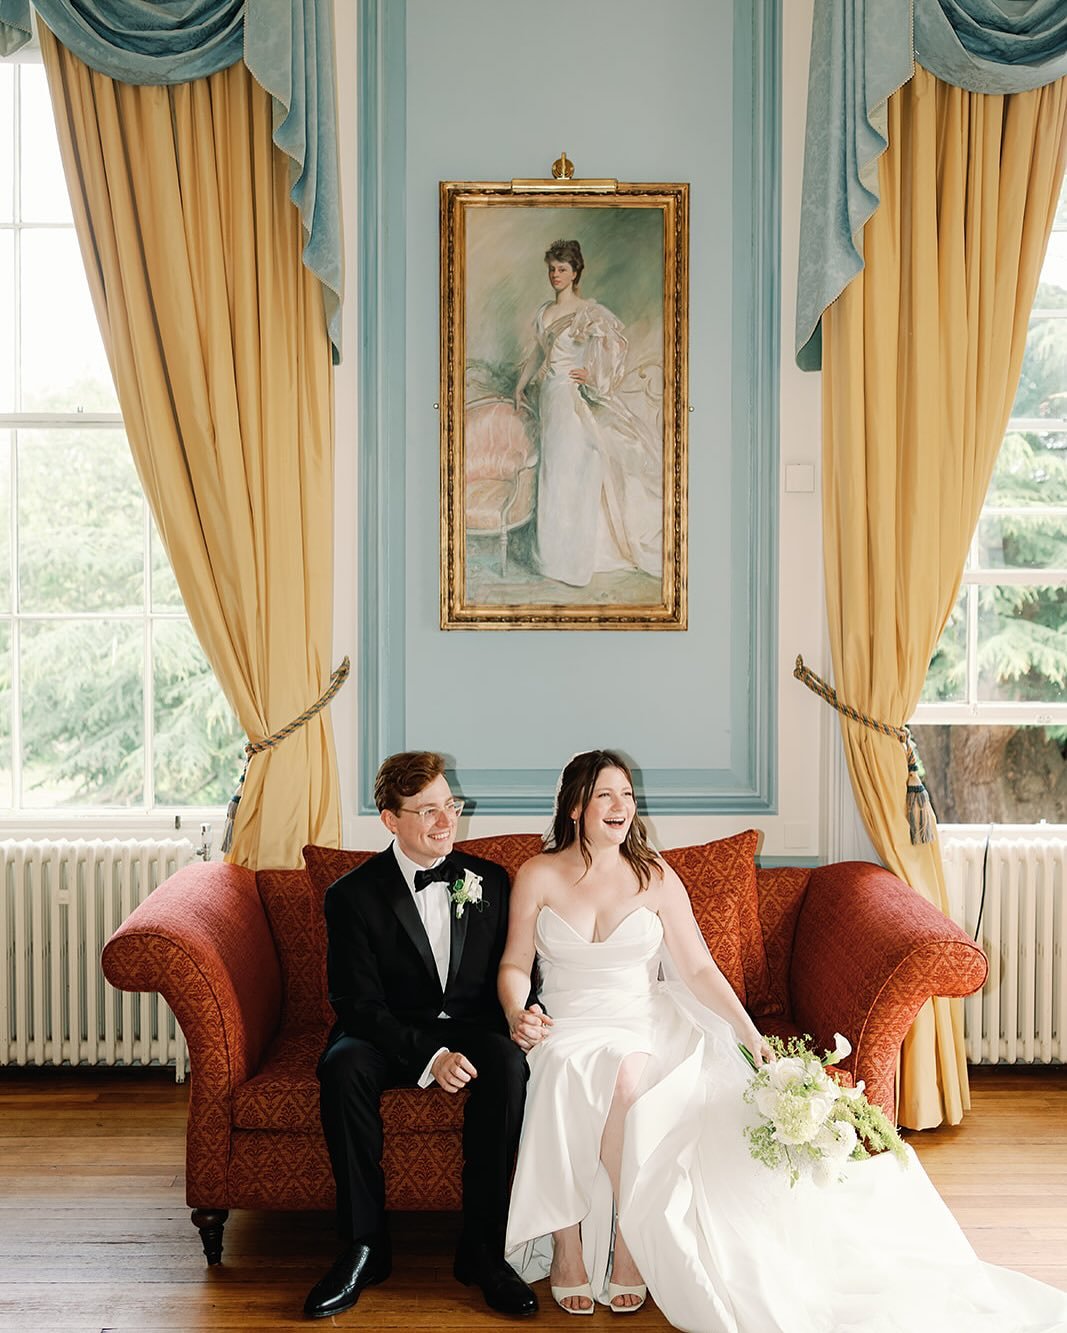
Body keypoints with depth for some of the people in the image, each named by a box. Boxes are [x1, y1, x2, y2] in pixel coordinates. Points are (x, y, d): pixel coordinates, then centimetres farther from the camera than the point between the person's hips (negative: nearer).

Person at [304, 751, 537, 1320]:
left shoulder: (490, 882, 5)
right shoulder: (353, 895, -5)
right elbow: (360, 1005, -10)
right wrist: (428, 1056, -26)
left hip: (471, 1031, 2)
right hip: (390, 1036, -1)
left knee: (508, 1063, -32)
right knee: (343, 1066, -34)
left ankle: (482, 1246, -20)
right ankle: (364, 1245, -19)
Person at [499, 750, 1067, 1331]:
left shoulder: (656, 878, 3)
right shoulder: (538, 876, 2)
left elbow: (698, 969, -1)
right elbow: (514, 964, 5)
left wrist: (751, 1035, -12)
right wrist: (518, 1014, -16)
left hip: (645, 1026, 1)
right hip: (567, 1028, -1)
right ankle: (566, 1246, -20)